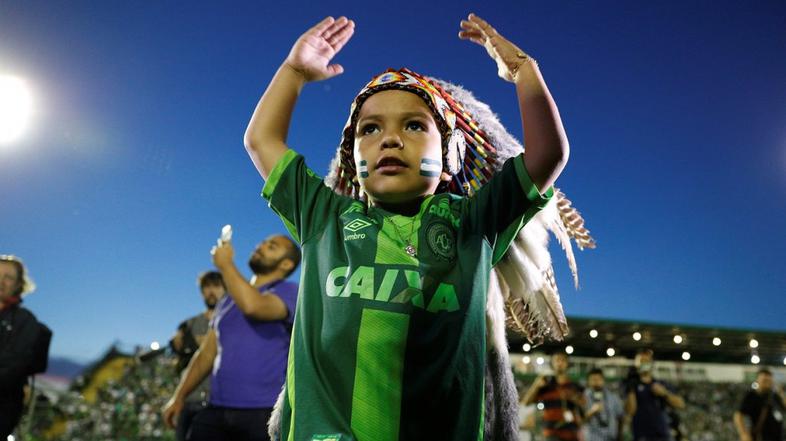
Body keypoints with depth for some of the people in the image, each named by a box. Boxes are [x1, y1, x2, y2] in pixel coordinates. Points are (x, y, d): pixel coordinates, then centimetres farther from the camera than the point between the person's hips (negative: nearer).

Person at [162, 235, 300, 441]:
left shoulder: (290, 291, -4)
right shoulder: (229, 300, 18)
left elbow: (252, 305, -24)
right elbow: (206, 353, 20)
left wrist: (225, 264, -12)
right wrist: (179, 396, 12)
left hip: (263, 414, -6)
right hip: (216, 410, 6)